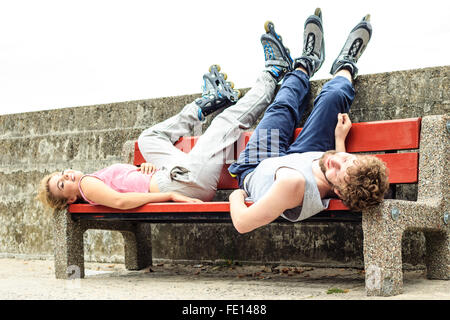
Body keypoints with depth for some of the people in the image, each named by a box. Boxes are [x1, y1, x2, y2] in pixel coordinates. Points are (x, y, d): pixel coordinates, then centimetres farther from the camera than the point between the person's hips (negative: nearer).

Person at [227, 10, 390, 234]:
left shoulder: (294, 184, -55)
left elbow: (242, 223, -46)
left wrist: (237, 195, -27)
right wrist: (340, 139, -6)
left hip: (253, 171, -3)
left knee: (283, 106, 14)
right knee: (334, 97, 0)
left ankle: (306, 64, 51)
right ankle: (344, 68, 41)